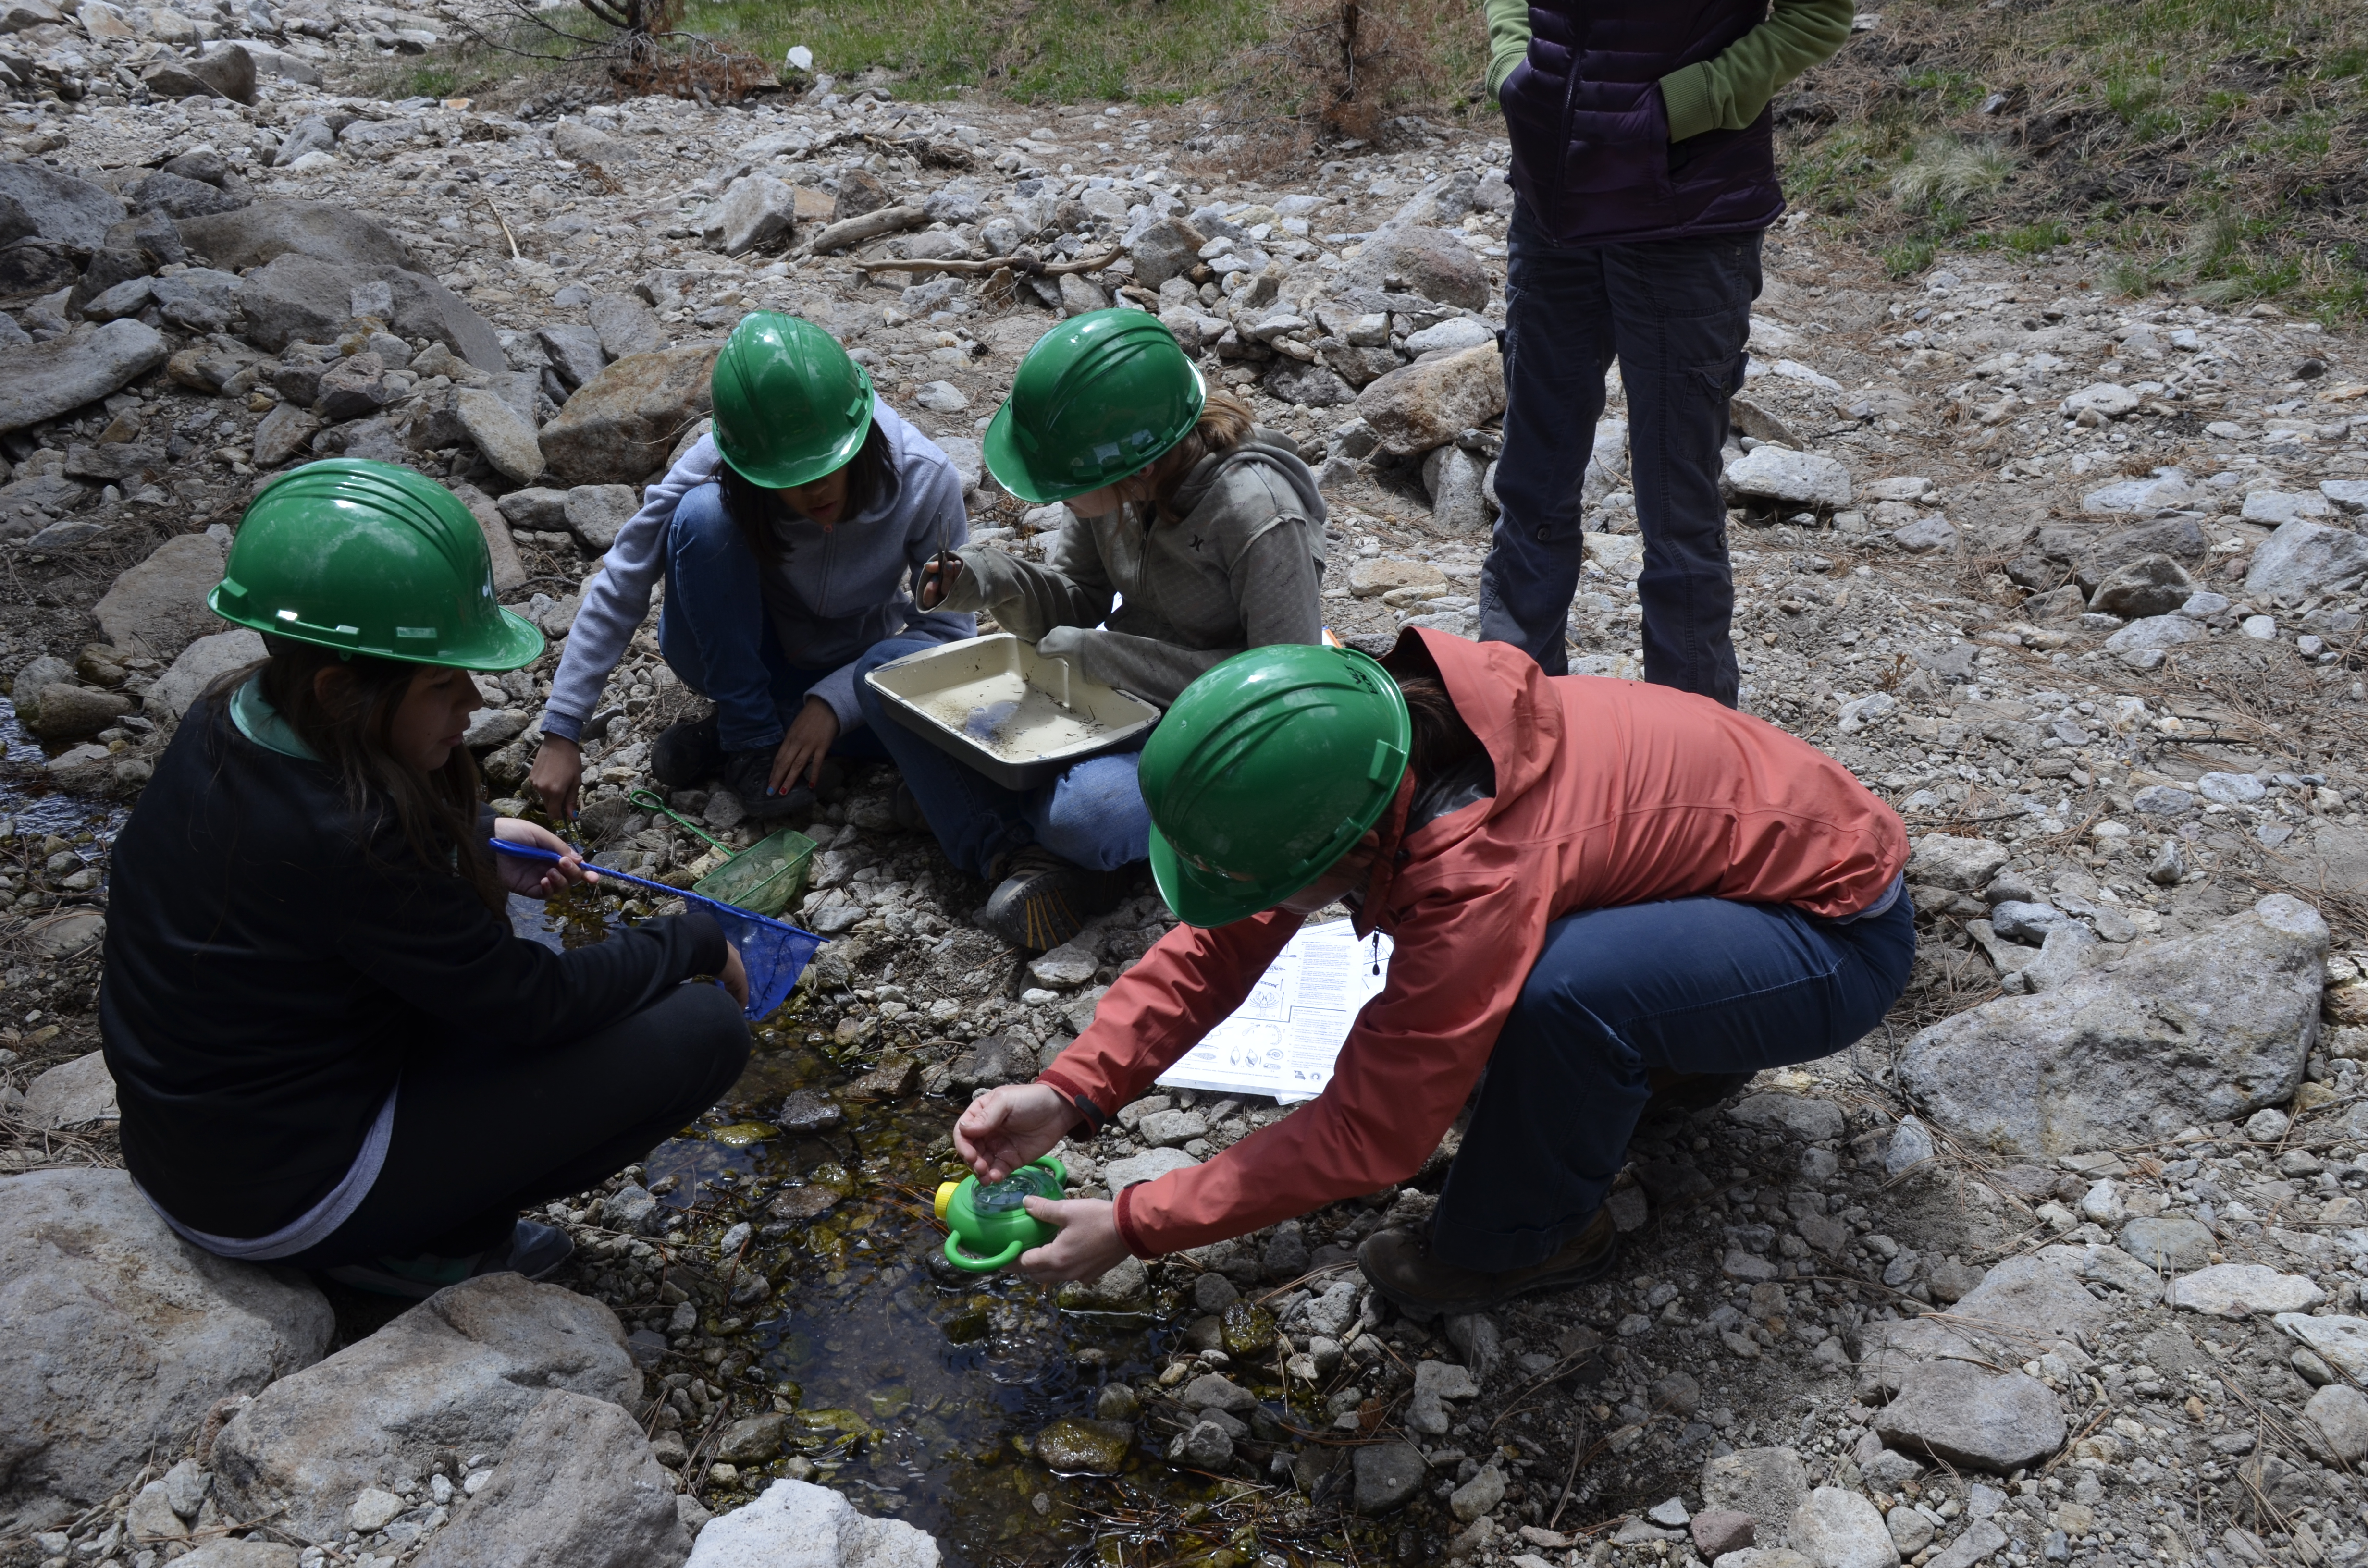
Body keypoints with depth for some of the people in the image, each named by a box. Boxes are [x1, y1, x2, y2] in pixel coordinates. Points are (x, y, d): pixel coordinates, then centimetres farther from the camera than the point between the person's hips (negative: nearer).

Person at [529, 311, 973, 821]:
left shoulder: (925, 478, -27)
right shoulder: (714, 469, -27)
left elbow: (948, 626, -19)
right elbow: (619, 590, -22)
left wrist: (831, 702, -30)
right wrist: (561, 734, -25)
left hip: (845, 668, 1)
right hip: (734, 657, -1)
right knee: (704, 513, -31)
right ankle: (749, 739, -18)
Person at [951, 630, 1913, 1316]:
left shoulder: (1478, 873, -37)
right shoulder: (1357, 752, -13)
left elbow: (1365, 1138, -28)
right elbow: (1221, 945, -4)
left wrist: (1131, 1228, -21)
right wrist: (1068, 1094, -13)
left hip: (1838, 933, -8)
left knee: (1564, 984, -34)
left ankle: (1528, 1239, -4)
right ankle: (1671, 1051, 18)